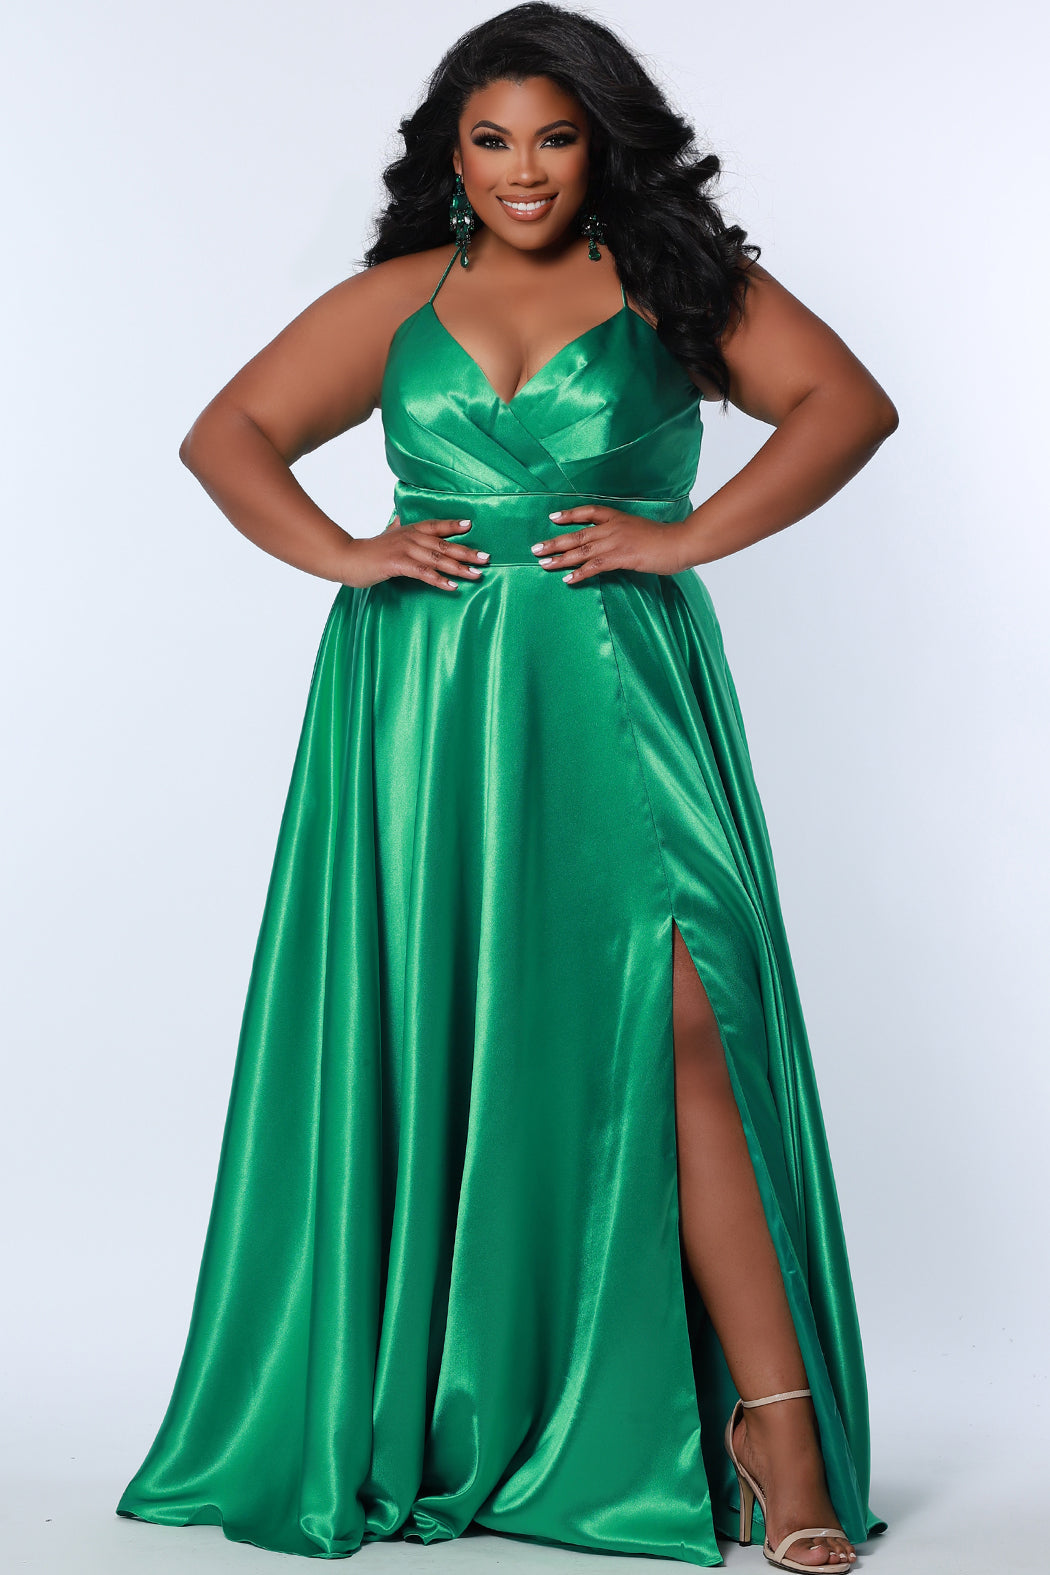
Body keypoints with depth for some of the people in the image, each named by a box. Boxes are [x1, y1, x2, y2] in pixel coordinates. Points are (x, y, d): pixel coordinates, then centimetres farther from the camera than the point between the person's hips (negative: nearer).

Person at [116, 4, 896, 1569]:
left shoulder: (676, 282, 10)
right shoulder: (395, 299, 16)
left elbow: (849, 401, 0)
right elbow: (225, 433, 15)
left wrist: (689, 532, -10)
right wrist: (341, 552, -2)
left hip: (613, 690, -2)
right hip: (420, 701, 2)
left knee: (679, 1017, -14)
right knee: (431, 1042, 3)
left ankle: (774, 1418, -12)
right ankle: (416, 1422, 15)